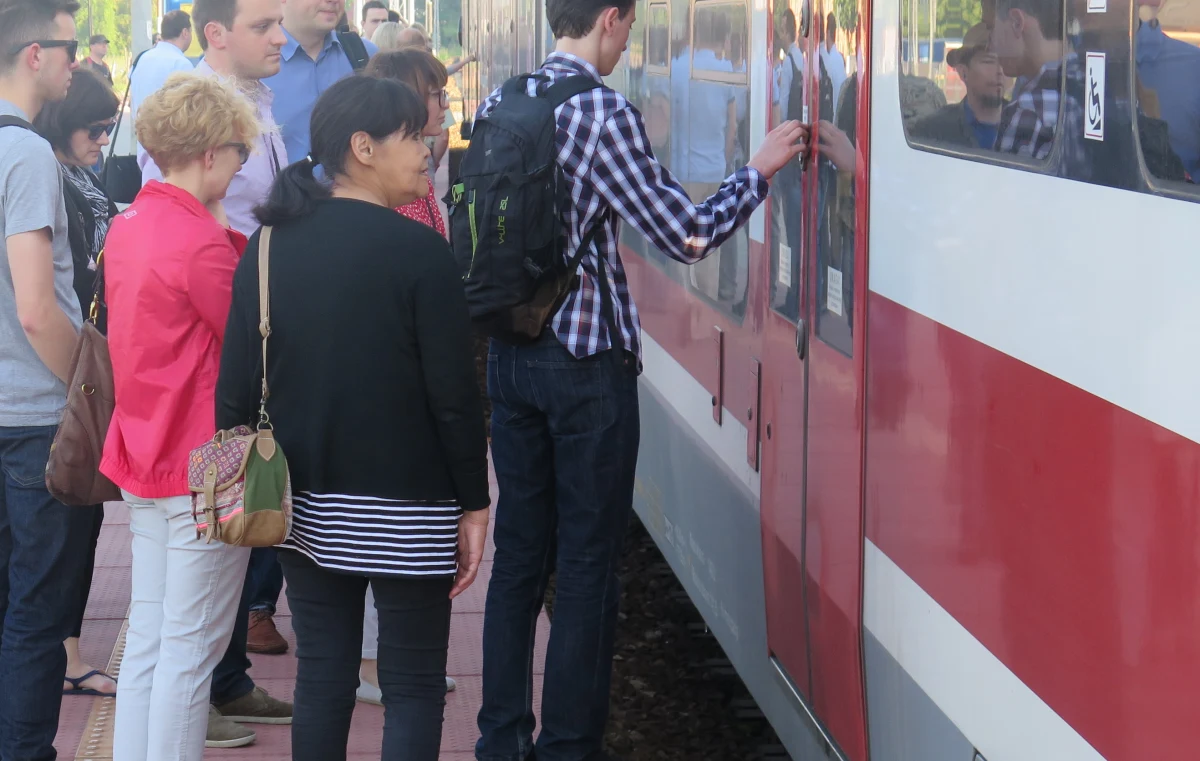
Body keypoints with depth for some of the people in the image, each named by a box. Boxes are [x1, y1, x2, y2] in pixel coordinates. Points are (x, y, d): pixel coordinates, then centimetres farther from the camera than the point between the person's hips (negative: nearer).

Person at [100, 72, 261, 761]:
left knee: (148, 638, 15)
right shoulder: (201, 244, -20)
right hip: (204, 467, -9)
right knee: (192, 647, -1)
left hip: (143, 456, 9)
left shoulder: (129, 226, 7)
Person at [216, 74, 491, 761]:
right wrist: (474, 505, -4)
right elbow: (454, 395, -13)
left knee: (321, 678, 13)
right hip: (407, 511, -5)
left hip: (309, 507, 5)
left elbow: (236, 386, 4)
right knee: (414, 687, 3)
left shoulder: (270, 246, 2)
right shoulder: (419, 252, -14)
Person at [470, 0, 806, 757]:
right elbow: (687, 234, -13)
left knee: (518, 553, 14)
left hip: (511, 353, 7)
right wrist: (760, 170, -1)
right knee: (589, 566, 2)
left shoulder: (496, 106, 6)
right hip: (588, 362, -7)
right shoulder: (605, 114, -15)